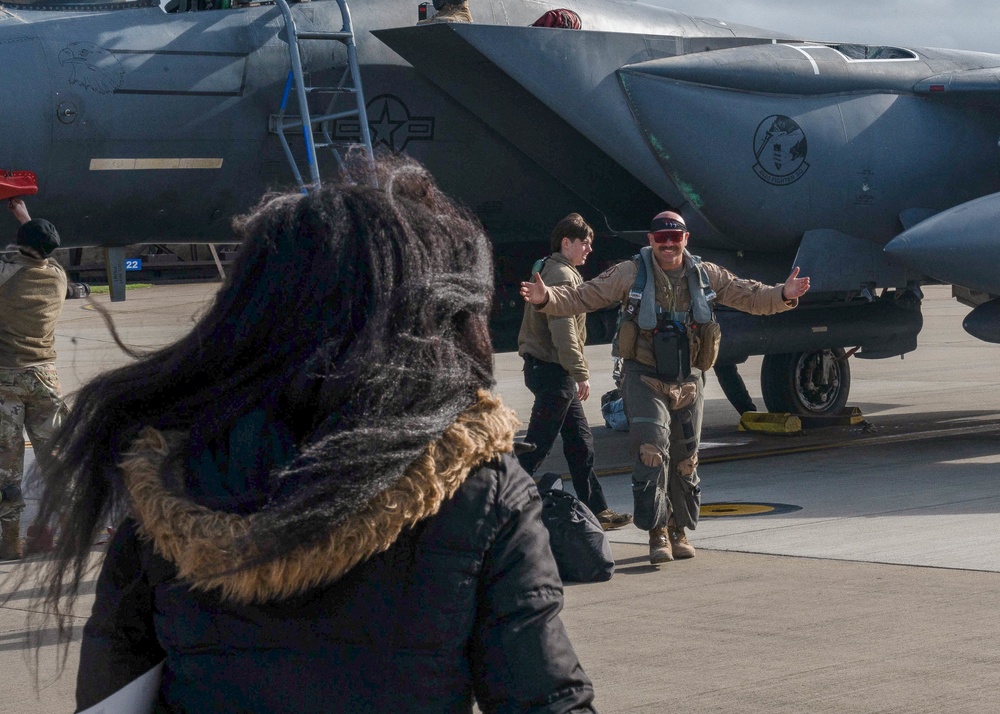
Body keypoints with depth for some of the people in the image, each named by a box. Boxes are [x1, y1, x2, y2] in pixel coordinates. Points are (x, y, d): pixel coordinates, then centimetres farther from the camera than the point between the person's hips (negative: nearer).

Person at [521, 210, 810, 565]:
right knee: (651, 448, -19)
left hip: (688, 382, 4)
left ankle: (679, 530, 26)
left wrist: (783, 296, -7)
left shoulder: (706, 276, 5)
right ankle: (658, 531, -15)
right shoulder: (630, 275, -4)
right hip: (644, 379, -3)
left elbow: (750, 296, 11)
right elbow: (581, 297, -6)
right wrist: (546, 298, -22)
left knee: (685, 458, 10)